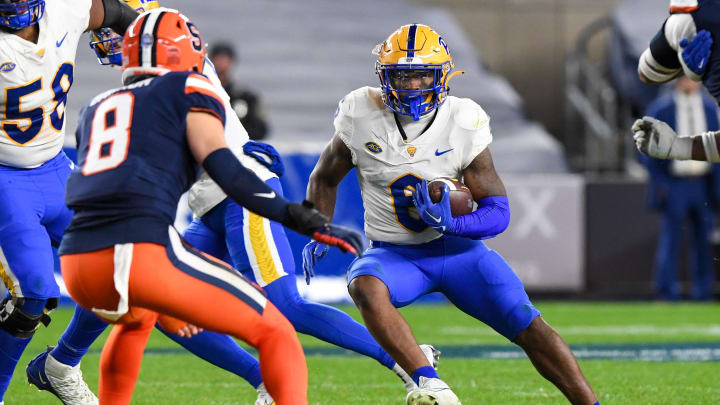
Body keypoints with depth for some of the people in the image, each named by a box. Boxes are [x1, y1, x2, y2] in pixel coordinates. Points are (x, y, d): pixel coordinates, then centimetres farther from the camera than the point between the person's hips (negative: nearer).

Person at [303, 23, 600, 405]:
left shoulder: (463, 123, -12)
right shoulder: (361, 116, -9)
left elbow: (498, 212, -9)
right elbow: (325, 177, 11)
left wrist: (449, 223, -27)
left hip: (457, 247, 0)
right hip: (395, 254, 0)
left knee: (530, 328, -13)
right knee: (365, 287, -36)